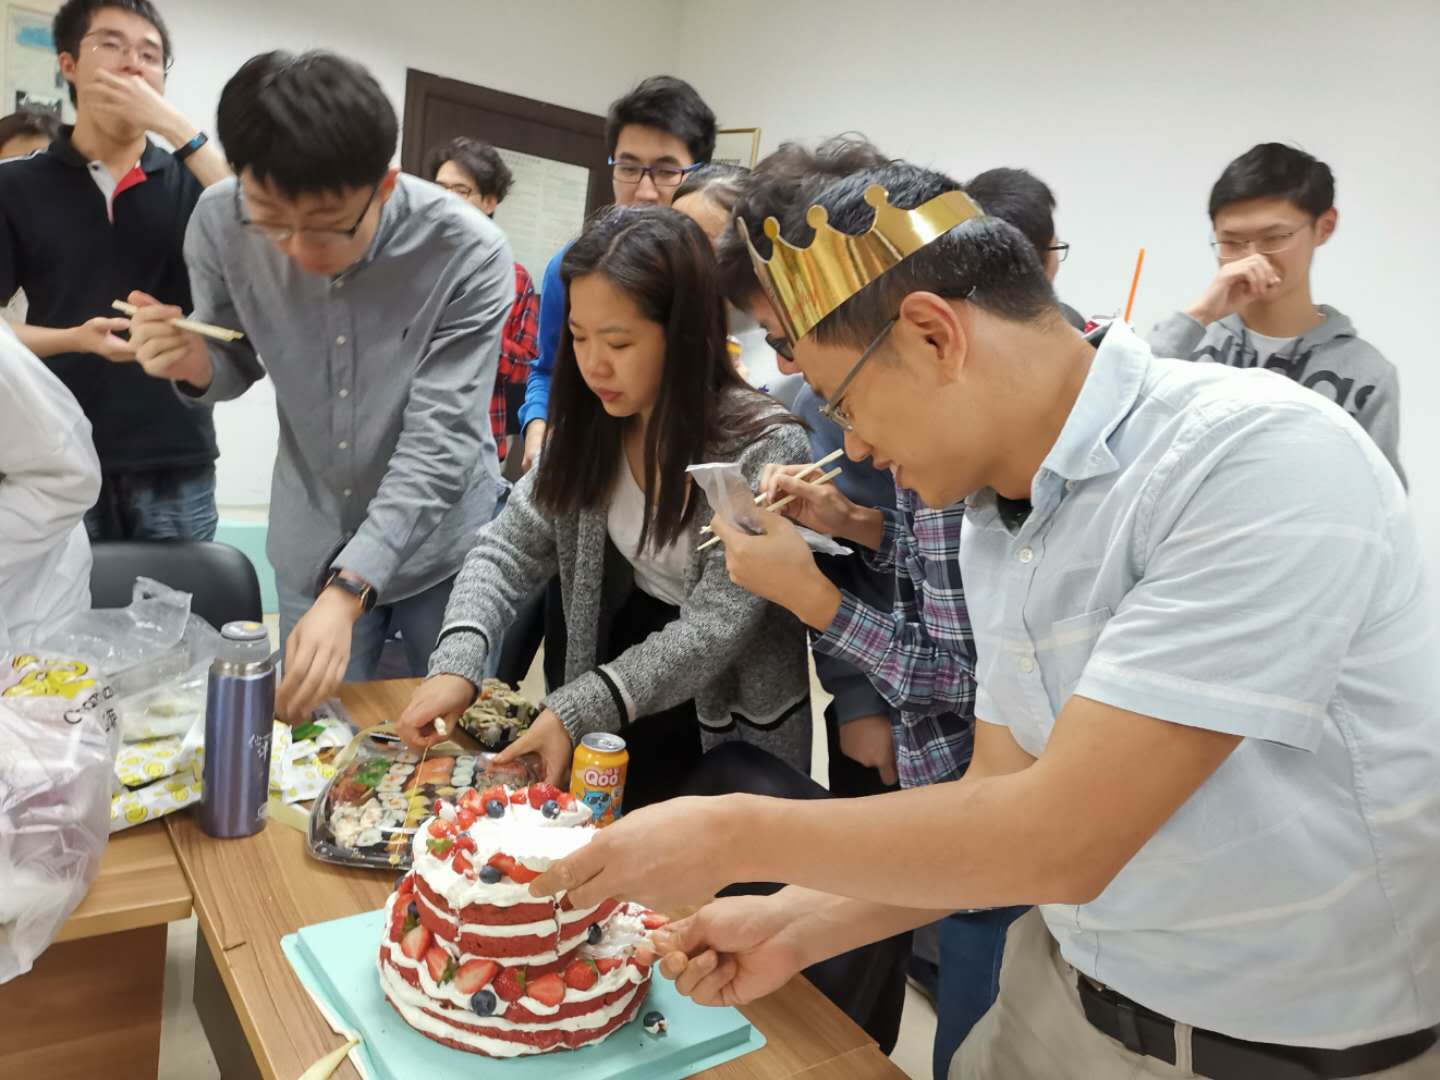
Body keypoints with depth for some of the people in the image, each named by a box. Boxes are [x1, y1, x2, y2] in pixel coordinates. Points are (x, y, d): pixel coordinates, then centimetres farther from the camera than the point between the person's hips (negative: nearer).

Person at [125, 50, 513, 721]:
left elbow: (438, 444, -25)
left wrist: (347, 591, -32)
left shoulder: (469, 255, -24)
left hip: (441, 543, -2)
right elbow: (241, 363, 4)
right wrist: (196, 365, -21)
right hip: (313, 546, 2)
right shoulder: (219, 224, -13)